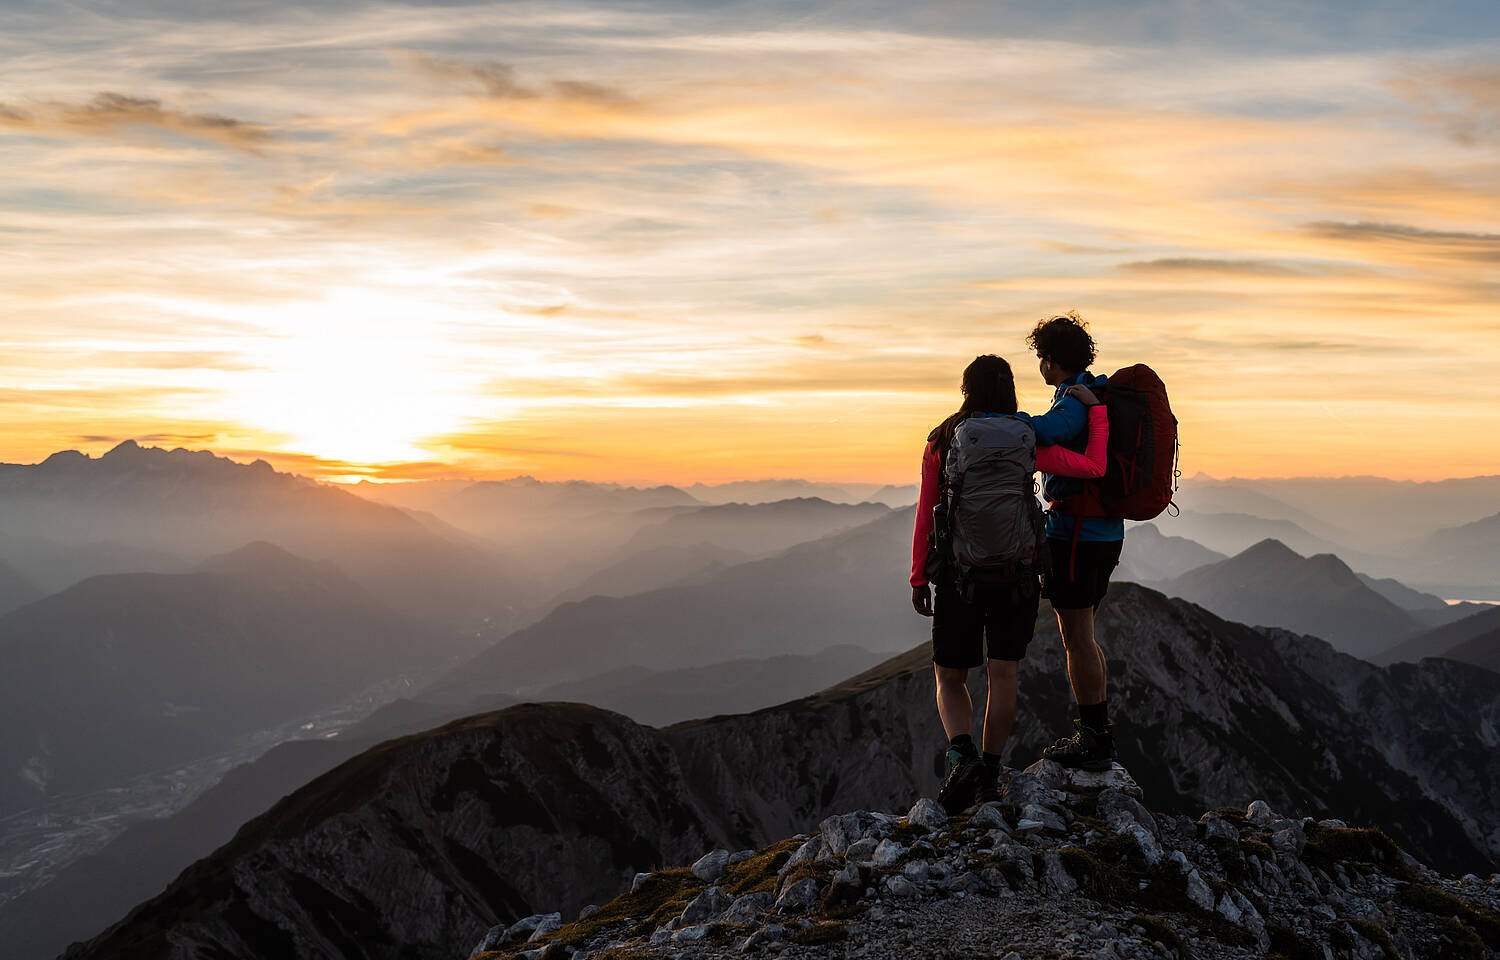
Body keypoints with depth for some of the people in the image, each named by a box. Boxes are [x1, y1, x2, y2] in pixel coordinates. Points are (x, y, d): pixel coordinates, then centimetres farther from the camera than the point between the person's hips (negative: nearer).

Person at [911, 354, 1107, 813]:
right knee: (1003, 673, 8)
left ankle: (962, 755, -13)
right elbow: (1094, 467, -2)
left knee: (950, 677, 10)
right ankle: (990, 775, 8)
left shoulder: (941, 443, -4)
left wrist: (919, 578, 4)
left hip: (959, 573, 0)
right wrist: (1095, 409, 8)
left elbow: (926, 516, -3)